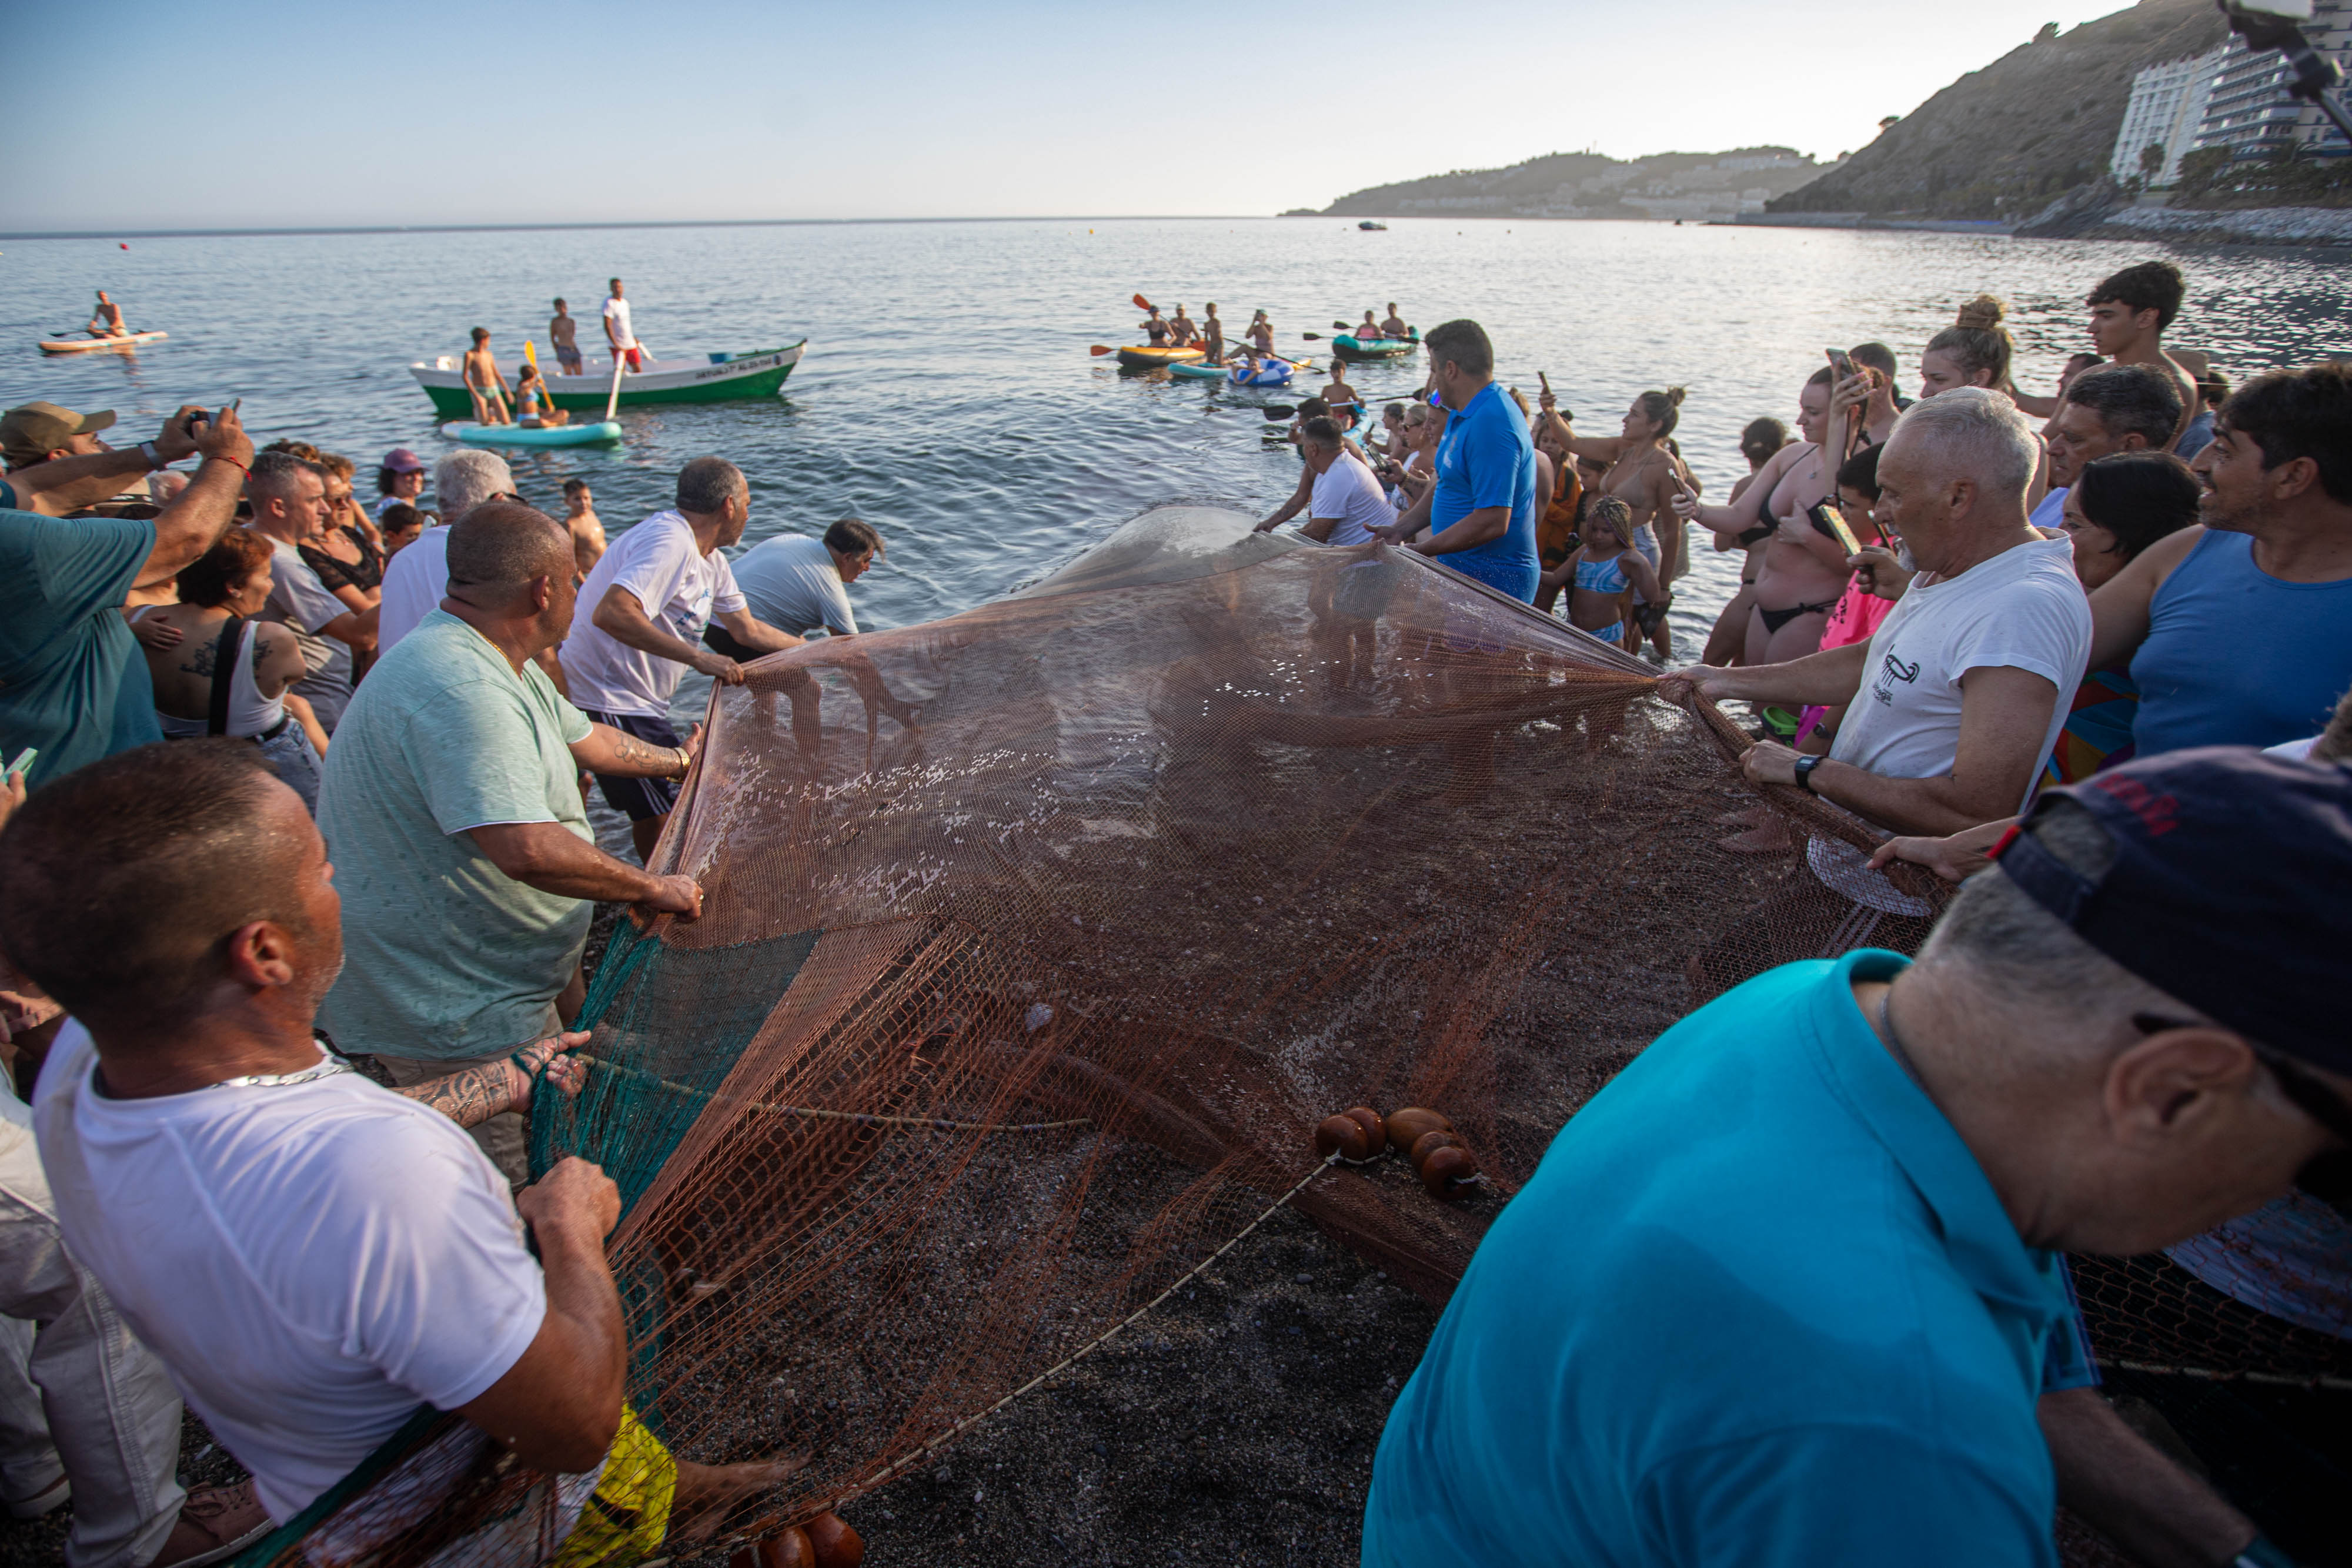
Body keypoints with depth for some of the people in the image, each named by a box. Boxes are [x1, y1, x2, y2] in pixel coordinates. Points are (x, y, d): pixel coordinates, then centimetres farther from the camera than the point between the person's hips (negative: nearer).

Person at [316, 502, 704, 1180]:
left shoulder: (499, 662, 8)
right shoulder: (456, 685, -30)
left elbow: (584, 738, 25)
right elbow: (528, 850, -38)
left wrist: (679, 760, 37)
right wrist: (652, 889, -24)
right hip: (457, 1012, -11)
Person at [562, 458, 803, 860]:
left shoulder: (709, 559, 12)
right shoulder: (669, 541, -21)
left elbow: (748, 630, 22)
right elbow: (611, 613, -34)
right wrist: (699, 658, -32)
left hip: (637, 704, 10)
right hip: (608, 702, -10)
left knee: (654, 816, 15)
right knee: (667, 818, -6)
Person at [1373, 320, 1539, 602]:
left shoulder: (1490, 425, -20)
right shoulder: (1462, 416, 15)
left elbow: (1492, 523, -26)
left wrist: (1419, 550, -19)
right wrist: (1400, 530, 11)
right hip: (1462, 571, 10)